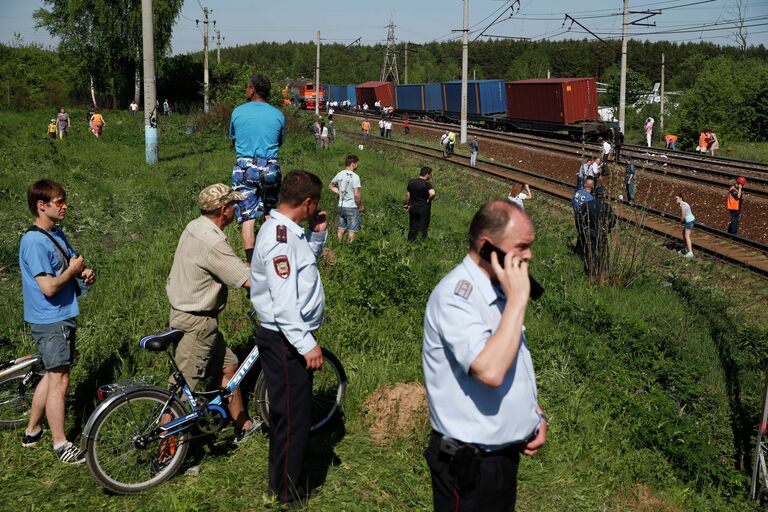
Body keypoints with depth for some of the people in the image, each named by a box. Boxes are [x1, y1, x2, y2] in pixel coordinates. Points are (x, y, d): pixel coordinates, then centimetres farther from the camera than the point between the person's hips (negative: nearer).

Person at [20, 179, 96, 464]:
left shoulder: (57, 234, 9)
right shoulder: (34, 242, -20)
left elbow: (72, 265, 21)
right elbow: (49, 287, -26)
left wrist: (85, 273, -1)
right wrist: (73, 270, -12)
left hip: (63, 317, 9)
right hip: (51, 322, -9)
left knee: (52, 376, 18)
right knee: (59, 381, -3)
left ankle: (32, 431, 32)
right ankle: (60, 445, 6)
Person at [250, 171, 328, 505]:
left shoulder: (289, 231, 8)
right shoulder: (278, 236, -22)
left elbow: (307, 261, 24)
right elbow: (283, 301, -26)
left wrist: (318, 233, 8)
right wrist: (307, 344, -25)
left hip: (291, 338, 10)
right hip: (285, 340, -10)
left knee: (291, 414, 21)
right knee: (293, 417, 1)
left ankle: (285, 479, 36)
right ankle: (289, 493, 16)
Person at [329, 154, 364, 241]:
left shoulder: (339, 174, 4)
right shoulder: (355, 177, -16)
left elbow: (331, 187, 18)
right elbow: (356, 195, -20)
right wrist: (360, 207, -7)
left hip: (341, 206, 6)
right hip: (352, 207, -6)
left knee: (341, 230, 14)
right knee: (352, 231, 2)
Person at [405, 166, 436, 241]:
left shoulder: (411, 182, 3)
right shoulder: (427, 184, -16)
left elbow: (407, 195, 10)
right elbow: (432, 193, -32)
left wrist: (407, 204, 21)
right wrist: (429, 200, -14)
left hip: (412, 207, 5)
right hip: (424, 209, -5)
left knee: (412, 227, 14)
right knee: (423, 229, 4)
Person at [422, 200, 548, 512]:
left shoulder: (499, 288, 6)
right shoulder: (455, 296, -23)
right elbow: (490, 372, -37)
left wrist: (536, 414, 6)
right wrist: (517, 299, -28)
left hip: (506, 453, 8)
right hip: (471, 464, -8)